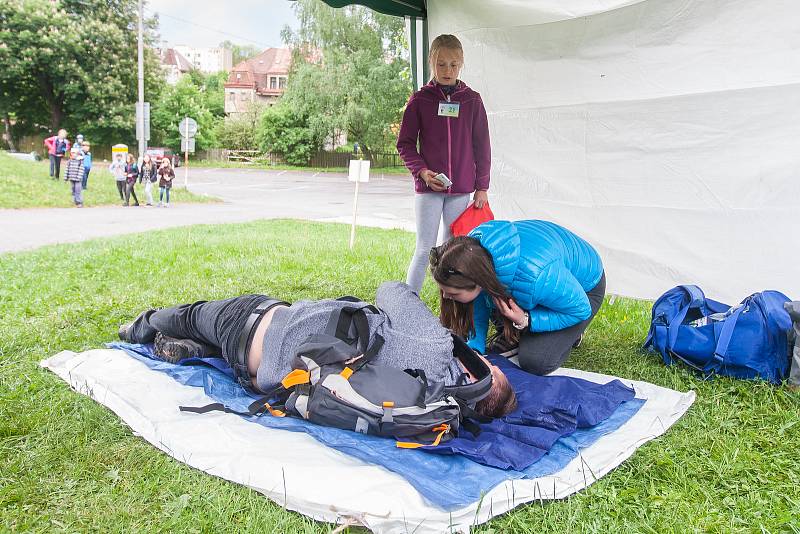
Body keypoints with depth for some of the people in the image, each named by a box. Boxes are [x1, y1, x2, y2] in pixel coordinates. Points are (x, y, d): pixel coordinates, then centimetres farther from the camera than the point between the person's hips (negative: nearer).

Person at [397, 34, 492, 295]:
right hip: (428, 187, -2)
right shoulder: (420, 100, 2)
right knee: (424, 250, -3)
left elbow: (482, 146, 7)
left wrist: (482, 187, 4)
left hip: (461, 189, 2)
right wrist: (422, 171, -12)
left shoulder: (472, 100, 5)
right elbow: (405, 144, 3)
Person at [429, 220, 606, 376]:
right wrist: (474, 347, -18)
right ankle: (512, 336, 7)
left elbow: (581, 310, -27)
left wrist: (526, 320, -35)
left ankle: (569, 334, 9)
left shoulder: (537, 278, -47)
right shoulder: (472, 246, -28)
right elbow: (477, 305, -8)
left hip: (582, 289, -6)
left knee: (535, 361, -20)